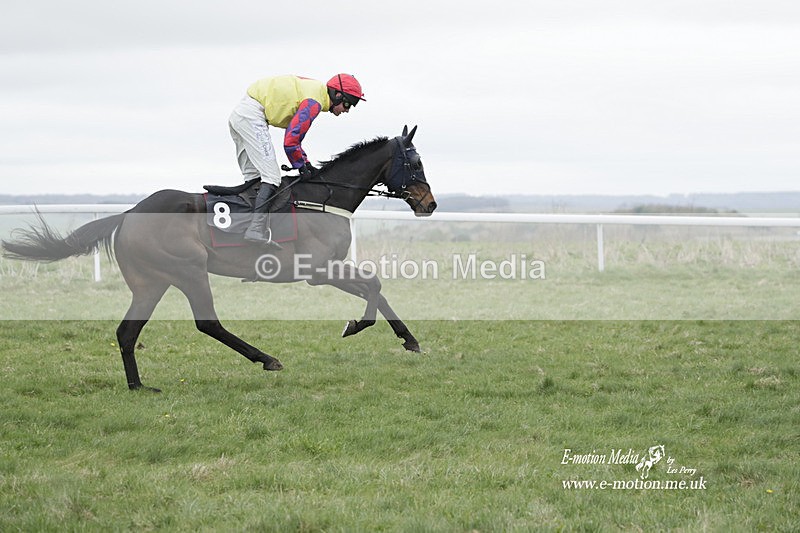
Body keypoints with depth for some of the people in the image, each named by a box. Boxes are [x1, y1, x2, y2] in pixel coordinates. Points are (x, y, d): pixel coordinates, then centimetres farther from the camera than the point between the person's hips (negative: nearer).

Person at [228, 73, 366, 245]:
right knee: (271, 177, -13)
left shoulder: (314, 89, 17)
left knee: (254, 177, 13)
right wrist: (301, 167, -5)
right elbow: (290, 141, -19)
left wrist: (305, 163, 16)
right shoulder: (314, 102, -14)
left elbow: (293, 134, 22)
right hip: (252, 116, -11)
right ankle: (256, 229, -24)